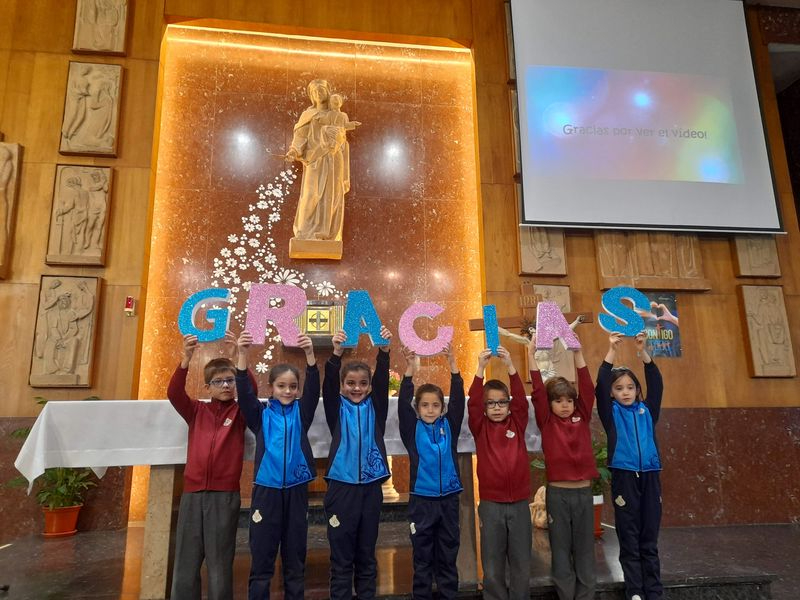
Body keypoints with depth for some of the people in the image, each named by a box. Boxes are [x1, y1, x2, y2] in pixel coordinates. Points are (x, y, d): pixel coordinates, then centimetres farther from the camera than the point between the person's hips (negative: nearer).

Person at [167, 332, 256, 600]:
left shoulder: (240, 412, 4)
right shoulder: (196, 411, 9)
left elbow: (251, 390, -14)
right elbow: (174, 393, -7)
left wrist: (241, 355, -26)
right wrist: (186, 358, -22)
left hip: (225, 495, -2)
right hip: (193, 493, 2)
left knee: (220, 565, 6)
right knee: (185, 564, 9)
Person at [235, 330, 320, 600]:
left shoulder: (301, 412, 5)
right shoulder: (261, 414, 3)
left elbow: (313, 388, -9)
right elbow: (244, 392, -11)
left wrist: (310, 353, -25)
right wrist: (243, 353, -25)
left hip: (296, 490, 1)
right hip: (266, 490, -1)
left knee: (295, 559, 12)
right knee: (261, 559, 6)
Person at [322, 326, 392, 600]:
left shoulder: (375, 408, 6)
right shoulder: (337, 409, 3)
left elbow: (382, 380, -7)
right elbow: (328, 385, -13)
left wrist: (384, 350, -23)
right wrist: (336, 354, -28)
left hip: (370, 487, 2)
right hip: (342, 486, -1)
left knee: (367, 555, 14)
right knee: (341, 556, 7)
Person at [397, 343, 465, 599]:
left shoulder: (449, 426, 2)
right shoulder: (412, 429, -2)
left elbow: (458, 401, -9)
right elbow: (403, 404, -14)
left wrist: (453, 366, -21)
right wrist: (410, 370, -27)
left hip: (449, 499, 2)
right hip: (421, 500, -1)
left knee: (448, 558, 13)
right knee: (422, 559, 10)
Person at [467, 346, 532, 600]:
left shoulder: (517, 424, 2)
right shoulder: (480, 428, -1)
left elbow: (521, 400, -12)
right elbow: (472, 403, -16)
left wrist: (510, 367, -23)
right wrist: (480, 368, -25)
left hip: (519, 503, 1)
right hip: (491, 504, -1)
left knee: (521, 565, 12)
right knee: (492, 567, 8)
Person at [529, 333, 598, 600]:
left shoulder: (582, 417, 4)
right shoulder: (547, 422, -2)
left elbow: (587, 387, -5)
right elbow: (538, 391, -13)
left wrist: (577, 352, -12)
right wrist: (531, 355, -20)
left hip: (584, 491, 2)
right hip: (557, 492, -2)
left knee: (584, 549, 13)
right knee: (561, 549, 9)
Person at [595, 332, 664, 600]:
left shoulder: (647, 410, 10)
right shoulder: (611, 413, 3)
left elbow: (656, 383, -1)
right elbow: (600, 387, -11)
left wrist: (642, 352, -12)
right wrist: (611, 352, -17)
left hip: (650, 476, 2)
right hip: (624, 477, -2)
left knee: (650, 540, 10)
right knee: (629, 540, 5)